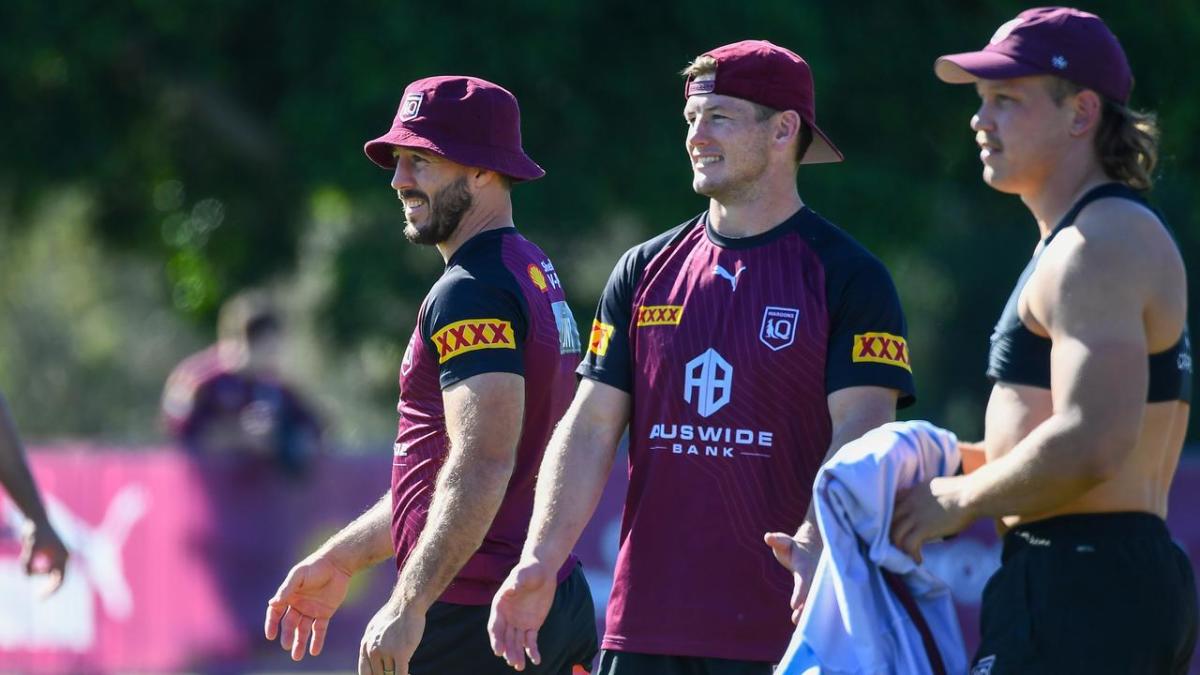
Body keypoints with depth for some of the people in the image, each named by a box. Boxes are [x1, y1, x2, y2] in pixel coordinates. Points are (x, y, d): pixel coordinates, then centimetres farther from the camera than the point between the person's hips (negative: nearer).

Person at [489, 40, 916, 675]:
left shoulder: (848, 277, -1)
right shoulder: (646, 271, 13)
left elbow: (859, 431, -11)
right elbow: (592, 426, 9)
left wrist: (816, 546, -29)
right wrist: (540, 561, -4)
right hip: (645, 622, 5)